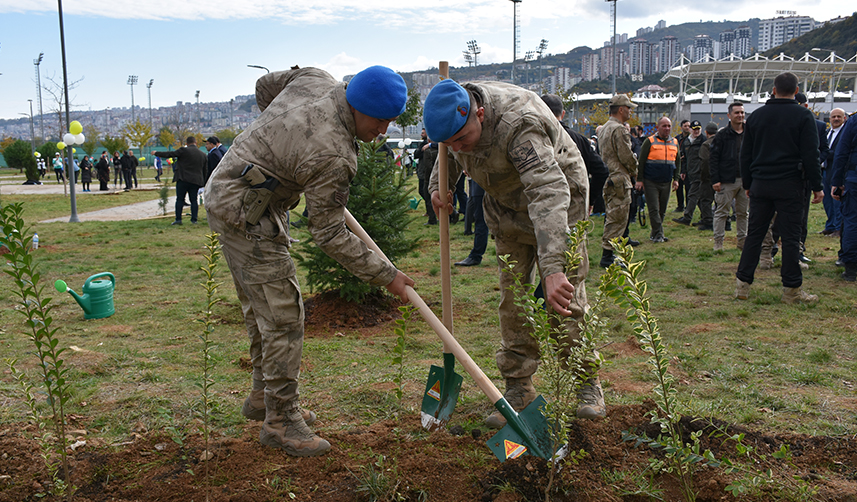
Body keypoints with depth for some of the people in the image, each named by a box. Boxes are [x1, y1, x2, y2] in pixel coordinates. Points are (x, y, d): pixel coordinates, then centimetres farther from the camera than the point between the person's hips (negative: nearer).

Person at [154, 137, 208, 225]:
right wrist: (203, 182, 20)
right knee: (194, 200, 8)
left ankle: (178, 219, -1)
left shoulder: (184, 150, -7)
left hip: (183, 179, -4)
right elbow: (205, 170, 13)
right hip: (196, 181, 4)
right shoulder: (203, 155, 9)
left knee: (180, 199, 2)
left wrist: (156, 153, 10)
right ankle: (194, 219, 4)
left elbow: (170, 154, -3)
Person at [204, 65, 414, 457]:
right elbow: (329, 235, -20)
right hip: (245, 214, -10)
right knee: (282, 316, -6)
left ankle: (264, 395, 32)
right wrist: (385, 276, -13)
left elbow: (265, 86, 17)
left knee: (261, 306, 18)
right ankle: (281, 421, 4)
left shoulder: (315, 78, -3)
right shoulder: (332, 156, -27)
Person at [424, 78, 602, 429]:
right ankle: (518, 389, 10)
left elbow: (548, 193, -50)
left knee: (565, 299, -7)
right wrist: (439, 185, -7)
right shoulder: (455, 111, -15)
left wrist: (552, 267, -60)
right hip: (506, 209, 6)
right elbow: (449, 154, 11)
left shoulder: (519, 124, -39)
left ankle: (588, 385, 10)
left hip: (559, 201, -6)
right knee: (513, 299, 2)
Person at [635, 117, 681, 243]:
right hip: (650, 182, -5)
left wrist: (676, 179, 10)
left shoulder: (674, 143, 12)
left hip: (666, 182, 5)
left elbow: (678, 162, 19)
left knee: (662, 210, 8)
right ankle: (658, 234, -4)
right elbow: (641, 161, -3)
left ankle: (654, 234, 17)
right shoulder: (650, 141, -3)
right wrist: (639, 179, -8)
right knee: (654, 209, -7)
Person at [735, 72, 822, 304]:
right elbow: (810, 155, -7)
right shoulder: (803, 115, -3)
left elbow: (745, 154, 11)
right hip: (789, 185, -3)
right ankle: (792, 290, 5)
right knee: (791, 237, 1)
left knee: (754, 234, 8)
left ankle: (742, 284, 7)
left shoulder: (756, 116, 8)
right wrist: (817, 186, -1)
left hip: (760, 184, 4)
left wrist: (747, 184, 18)